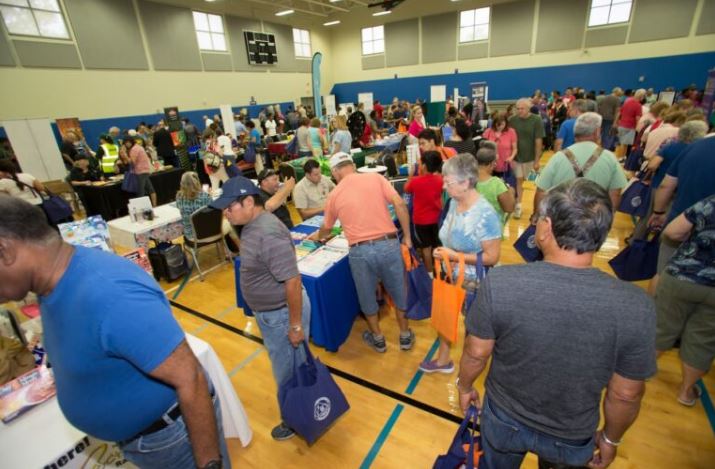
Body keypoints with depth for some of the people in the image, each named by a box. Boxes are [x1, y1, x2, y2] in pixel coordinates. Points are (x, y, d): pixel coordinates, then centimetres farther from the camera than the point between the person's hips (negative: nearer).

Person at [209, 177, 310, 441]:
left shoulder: (268, 233, -30)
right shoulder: (252, 225, 2)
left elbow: (293, 281, -30)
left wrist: (295, 325, -24)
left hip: (282, 313, -10)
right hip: (268, 311, 10)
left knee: (289, 370, 13)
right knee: (284, 365, 27)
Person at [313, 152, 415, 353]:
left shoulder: (334, 195, 8)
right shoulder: (376, 177, 4)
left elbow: (326, 228, 22)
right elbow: (400, 204, -6)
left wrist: (318, 236, 45)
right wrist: (407, 236, 3)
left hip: (360, 251, 0)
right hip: (389, 244, 1)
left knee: (367, 296, 22)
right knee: (398, 290, 21)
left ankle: (378, 339, 39)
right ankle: (405, 336, 38)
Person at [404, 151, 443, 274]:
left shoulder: (415, 181, -19)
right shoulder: (439, 180, -8)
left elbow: (407, 189, 1)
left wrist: (410, 175, 11)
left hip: (421, 220, -4)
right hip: (436, 218, 4)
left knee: (426, 247, 8)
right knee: (436, 246, 17)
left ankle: (429, 271, 17)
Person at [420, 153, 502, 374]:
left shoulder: (485, 214, -28)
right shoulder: (454, 202, -4)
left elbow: (492, 257, -25)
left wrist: (454, 256, -24)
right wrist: (443, 252, -9)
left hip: (474, 282, -7)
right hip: (452, 276, 7)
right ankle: (443, 360, 41)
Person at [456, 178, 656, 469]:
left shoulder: (500, 283, -31)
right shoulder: (635, 307, -27)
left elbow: (475, 353, -17)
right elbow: (626, 395, -13)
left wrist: (464, 386, 4)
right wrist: (611, 438, 8)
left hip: (504, 420, -1)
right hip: (573, 439, 2)